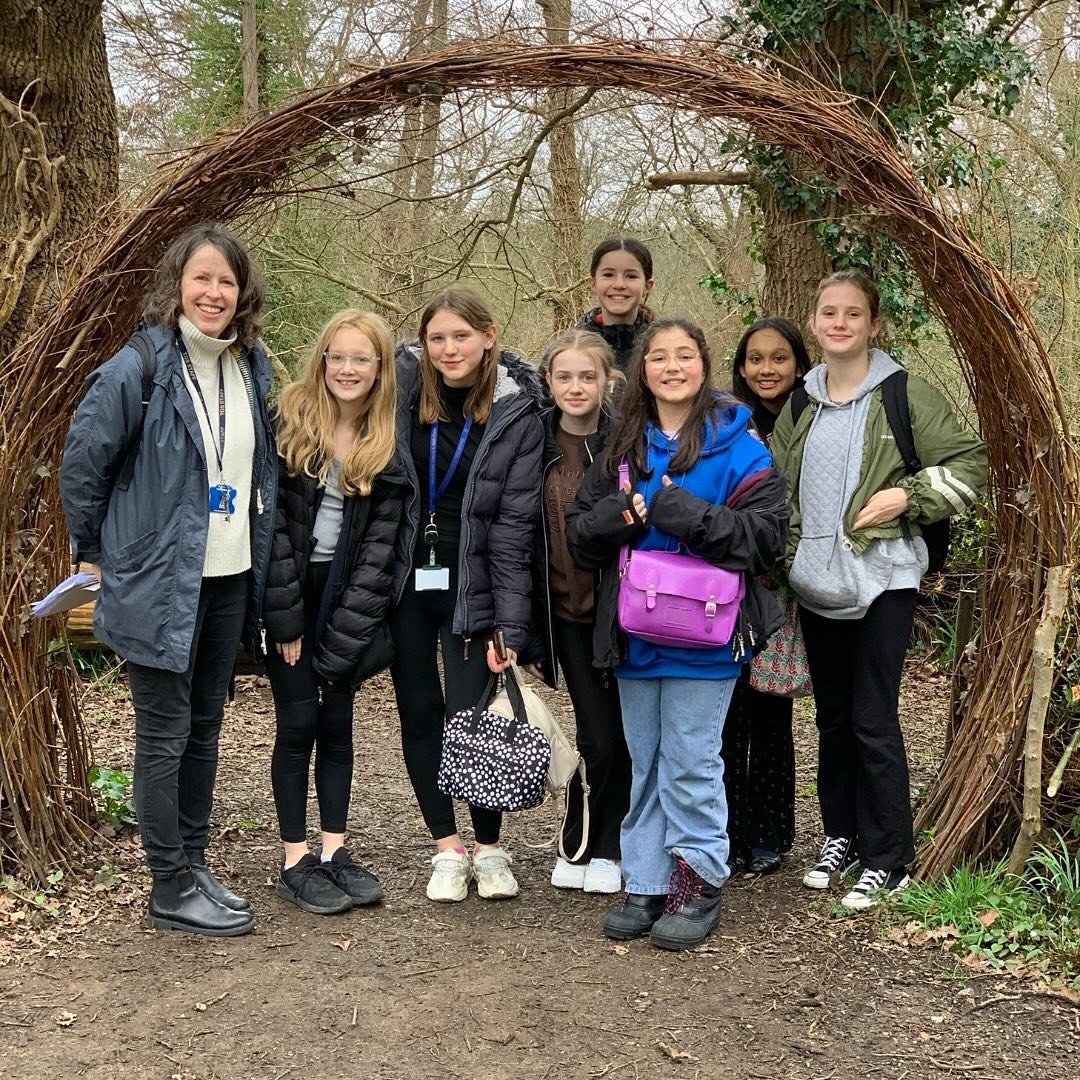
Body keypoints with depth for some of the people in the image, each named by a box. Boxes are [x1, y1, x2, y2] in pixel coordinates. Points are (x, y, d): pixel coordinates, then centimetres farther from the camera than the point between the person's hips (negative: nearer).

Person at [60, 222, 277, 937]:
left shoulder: (254, 370, 6)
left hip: (231, 578, 6)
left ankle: (194, 867, 27)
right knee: (166, 733, 2)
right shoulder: (138, 369, -14)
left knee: (205, 728, 15)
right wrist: (102, 553, 0)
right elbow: (82, 465, -8)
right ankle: (172, 890, 12)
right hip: (161, 582, -6)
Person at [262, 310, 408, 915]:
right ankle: (296, 861, 8)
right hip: (291, 590, -2)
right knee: (299, 723, 0)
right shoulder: (291, 422, -6)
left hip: (348, 596, 2)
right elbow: (272, 518, -10)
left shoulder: (389, 445, 0)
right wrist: (286, 617, -13)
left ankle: (335, 852, 17)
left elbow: (381, 540, -3)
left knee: (338, 722, 8)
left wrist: (343, 629, -10)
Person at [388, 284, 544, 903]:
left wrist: (510, 623, -12)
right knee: (420, 713, 6)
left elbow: (514, 522, -8)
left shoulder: (517, 411, -7)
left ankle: (491, 848, 15)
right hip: (405, 578, 3)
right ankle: (448, 848, 19)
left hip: (471, 584, -3)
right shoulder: (403, 389, -1)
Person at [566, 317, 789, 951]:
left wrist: (685, 515, -21)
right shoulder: (624, 447, 10)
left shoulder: (737, 446, -5)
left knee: (691, 765, 0)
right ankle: (648, 884, 24)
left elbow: (768, 534, -13)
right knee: (646, 765, 14)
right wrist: (621, 515, -12)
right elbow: (580, 534, 9)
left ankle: (701, 884, 16)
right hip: (635, 636, 5)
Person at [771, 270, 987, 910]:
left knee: (874, 722, -4)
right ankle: (842, 837, 29)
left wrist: (908, 496, -14)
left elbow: (970, 464, -4)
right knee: (832, 719, 14)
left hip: (881, 581, -5)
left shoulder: (907, 396, -4)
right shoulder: (801, 406, 11)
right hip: (817, 584, 5)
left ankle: (888, 861, 8)